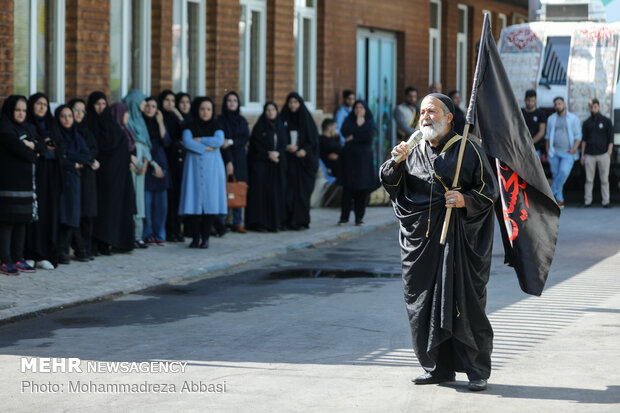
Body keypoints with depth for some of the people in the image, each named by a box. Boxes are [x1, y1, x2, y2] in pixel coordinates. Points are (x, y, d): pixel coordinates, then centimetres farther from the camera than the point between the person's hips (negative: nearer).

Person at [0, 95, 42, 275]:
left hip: (25, 183, 8)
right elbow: (18, 149, -17)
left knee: (21, 221, 8)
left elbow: (42, 147, 9)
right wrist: (34, 154, 1)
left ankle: (18, 259, 12)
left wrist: (31, 145, -11)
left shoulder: (28, 128, 17)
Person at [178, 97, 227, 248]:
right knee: (194, 201, -6)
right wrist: (207, 148, -11)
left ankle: (205, 237, 3)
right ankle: (195, 237, 2)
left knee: (210, 201, -4)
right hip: (194, 167, 0)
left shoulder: (216, 126, 8)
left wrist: (199, 140, -7)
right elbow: (187, 142, -11)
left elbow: (219, 141, -11)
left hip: (212, 168, 0)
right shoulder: (190, 127, 7)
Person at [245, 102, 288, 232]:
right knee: (260, 191, -8)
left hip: (277, 165, 4)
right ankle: (259, 222, -7)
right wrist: (268, 154, -15)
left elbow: (284, 144, 9)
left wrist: (277, 153, -10)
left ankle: (275, 222, 1)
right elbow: (255, 144, -5)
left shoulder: (281, 127, 13)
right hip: (261, 163, -4)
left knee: (276, 192, -1)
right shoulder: (260, 126, 1)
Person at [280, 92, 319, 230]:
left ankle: (301, 221, -1)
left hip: (303, 159, 0)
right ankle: (289, 220, -4)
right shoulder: (283, 119, 6)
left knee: (303, 190, -3)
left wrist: (305, 150, -13)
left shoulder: (306, 118, 5)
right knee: (289, 190, -6)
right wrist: (287, 147, -12)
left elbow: (314, 138, 3)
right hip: (288, 160, 0)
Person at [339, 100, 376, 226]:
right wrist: (358, 124, -9)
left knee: (363, 189, -3)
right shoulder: (349, 120, 10)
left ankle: (359, 218, 3)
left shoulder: (370, 122, 8)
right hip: (350, 157, 0)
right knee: (348, 187, -5)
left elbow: (370, 136, -11)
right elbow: (345, 132, -11)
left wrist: (354, 137, -9)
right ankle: (344, 217, -1)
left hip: (364, 158, 0)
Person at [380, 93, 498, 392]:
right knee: (425, 304, 5)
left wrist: (466, 200, -18)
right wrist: (396, 163, -6)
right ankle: (438, 367, 15)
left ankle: (477, 370, 2)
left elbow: (490, 190, -1)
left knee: (465, 304, -6)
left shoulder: (468, 150, 0)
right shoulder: (414, 152, 14)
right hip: (421, 240, 5)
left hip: (458, 238, -5)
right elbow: (391, 185, 12)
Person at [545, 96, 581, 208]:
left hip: (568, 153, -3)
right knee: (556, 176, 1)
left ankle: (551, 193, -13)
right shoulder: (551, 119, 12)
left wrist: (574, 149, -12)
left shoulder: (574, 119, 3)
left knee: (564, 172, -24)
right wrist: (547, 149, 6)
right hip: (554, 153, 3)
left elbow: (578, 136, 1)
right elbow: (548, 135, 17)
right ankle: (559, 201, 8)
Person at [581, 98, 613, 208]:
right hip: (589, 155, 2)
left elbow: (611, 139, 4)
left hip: (603, 154, -2)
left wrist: (609, 153, -5)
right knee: (589, 179, 1)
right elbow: (584, 140, 13)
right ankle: (587, 201, 4)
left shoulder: (606, 121, 6)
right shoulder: (587, 122, 11)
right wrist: (582, 155, 6)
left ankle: (606, 201, -1)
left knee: (604, 179, -2)